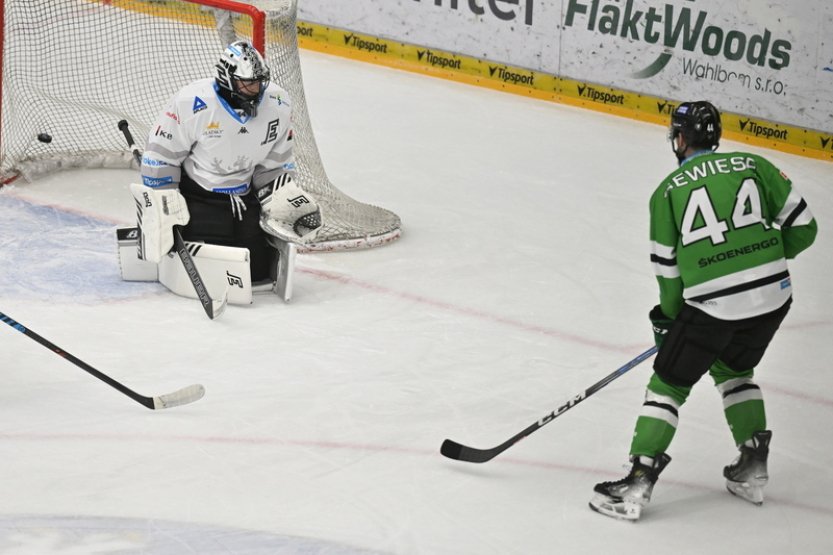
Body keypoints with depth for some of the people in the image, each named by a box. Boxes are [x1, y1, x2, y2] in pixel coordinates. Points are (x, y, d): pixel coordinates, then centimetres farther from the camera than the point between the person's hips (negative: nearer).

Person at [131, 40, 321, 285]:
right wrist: (160, 211, -13)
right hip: (197, 197, -5)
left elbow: (276, 163, 5)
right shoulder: (192, 103, -24)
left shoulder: (278, 105, -10)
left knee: (260, 269, -3)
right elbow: (160, 156, -14)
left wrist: (281, 200, -2)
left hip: (245, 197, 5)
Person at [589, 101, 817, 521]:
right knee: (734, 370, 29)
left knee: (669, 383, 10)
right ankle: (753, 469, 27)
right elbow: (802, 227, 8)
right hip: (773, 295, 4)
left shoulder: (668, 191, 2)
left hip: (711, 305, -4)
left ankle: (638, 482, 4)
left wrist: (669, 314, 21)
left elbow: (667, 267, 5)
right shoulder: (754, 166, 8)